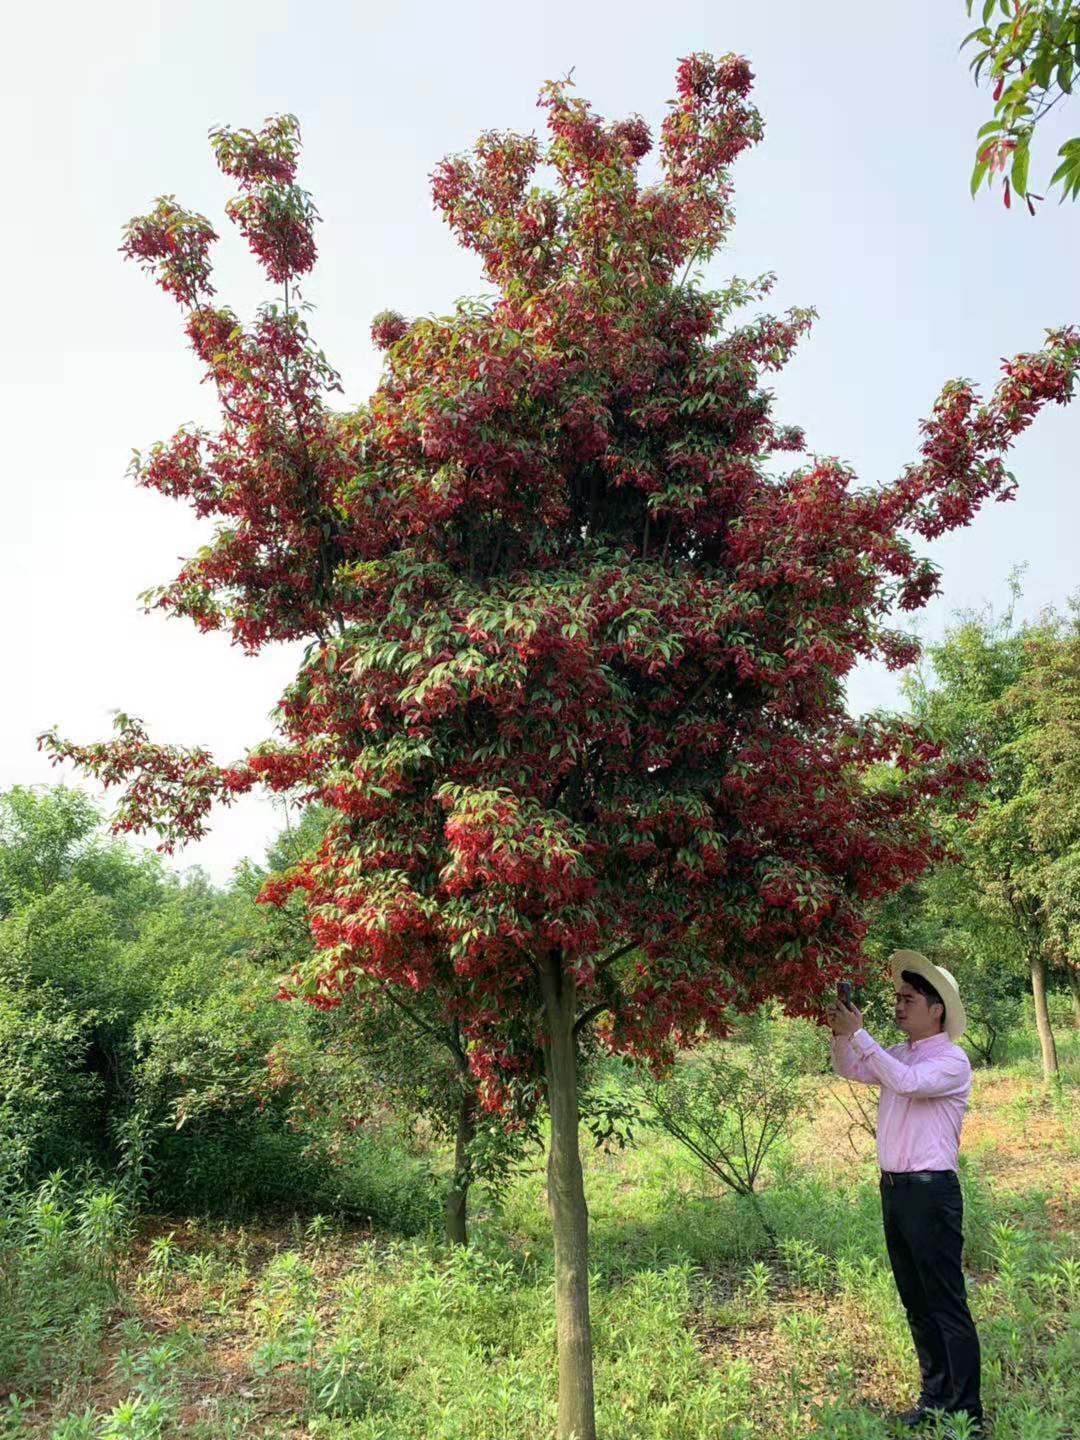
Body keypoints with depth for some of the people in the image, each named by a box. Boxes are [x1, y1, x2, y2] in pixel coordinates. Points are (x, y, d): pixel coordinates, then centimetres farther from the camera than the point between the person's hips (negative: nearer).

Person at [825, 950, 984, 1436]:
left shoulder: (952, 1061, -12)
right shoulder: (899, 1054, 11)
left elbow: (908, 1082, -29)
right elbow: (849, 1069, 13)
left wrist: (858, 1034, -28)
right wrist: (841, 1033, -6)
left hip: (931, 1192, -8)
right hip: (894, 1189, 8)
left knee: (947, 1305, -1)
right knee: (916, 1303, 16)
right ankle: (935, 1398, 28)